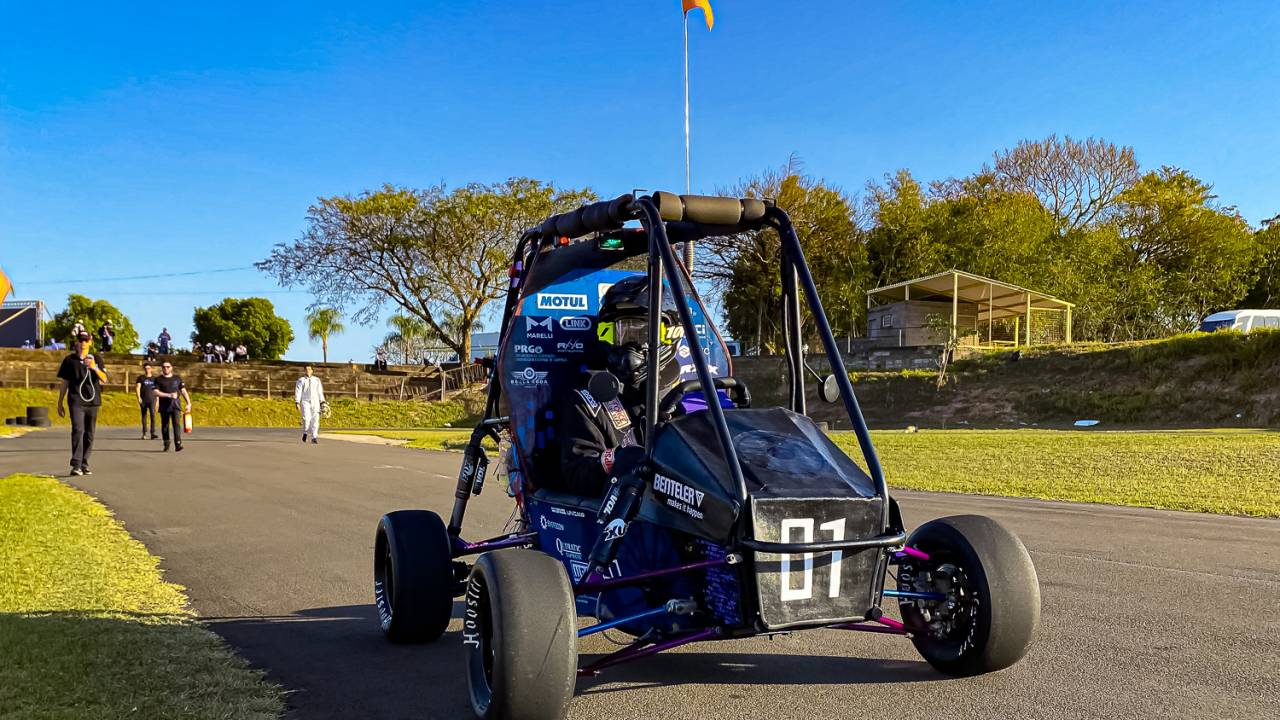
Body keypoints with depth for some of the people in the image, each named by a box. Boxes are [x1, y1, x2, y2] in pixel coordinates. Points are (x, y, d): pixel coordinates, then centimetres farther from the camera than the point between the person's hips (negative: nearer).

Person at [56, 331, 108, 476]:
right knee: (78, 430, -17)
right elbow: (65, 383, 10)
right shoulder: (69, 360, 7)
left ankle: (84, 464, 14)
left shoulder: (96, 358, 10)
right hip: (76, 401, -2)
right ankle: (76, 465, -21)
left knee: (89, 434, 6)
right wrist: (60, 403, 10)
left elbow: (104, 379, -1)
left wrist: (94, 368, -20)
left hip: (93, 401, 3)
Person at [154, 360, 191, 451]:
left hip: (176, 405, 0)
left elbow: (183, 391, 12)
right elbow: (156, 392, -5)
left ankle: (178, 445, -21)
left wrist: (188, 403, 3)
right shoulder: (158, 380, 7)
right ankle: (166, 445, 15)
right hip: (164, 405, 0)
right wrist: (169, 395, -16)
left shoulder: (177, 379, 12)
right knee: (165, 425, 5)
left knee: (176, 423, -14)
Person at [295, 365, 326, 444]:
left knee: (315, 419, -7)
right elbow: (297, 392, -1)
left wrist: (322, 402, 5)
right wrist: (297, 403, -11)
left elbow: (320, 392, 12)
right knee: (306, 418, -16)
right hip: (305, 402, -2)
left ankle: (314, 437, -3)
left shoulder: (317, 380, 11)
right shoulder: (301, 380, 4)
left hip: (315, 402, 2)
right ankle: (305, 432, 10)